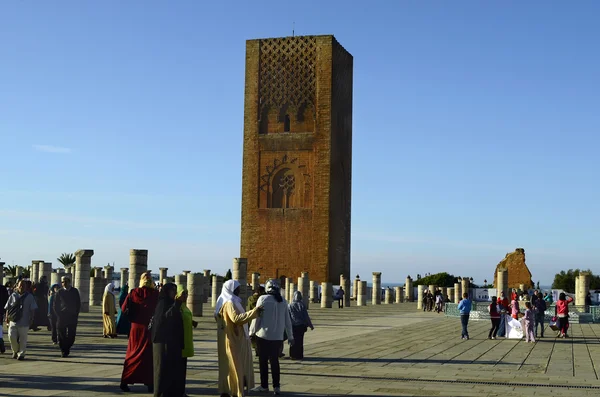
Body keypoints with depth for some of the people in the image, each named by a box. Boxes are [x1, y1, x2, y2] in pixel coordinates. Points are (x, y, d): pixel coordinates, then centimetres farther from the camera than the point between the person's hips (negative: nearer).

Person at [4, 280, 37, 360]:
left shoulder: (30, 297, 1)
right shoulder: (13, 296, 6)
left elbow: (33, 310, 2)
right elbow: (8, 308, 10)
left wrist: (31, 320, -3)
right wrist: (7, 317, 2)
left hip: (24, 322, -1)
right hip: (13, 321, 1)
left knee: (22, 339, 1)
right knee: (11, 336, -5)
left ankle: (21, 354, 12)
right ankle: (15, 351, 19)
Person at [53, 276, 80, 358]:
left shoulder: (75, 291, 7)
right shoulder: (59, 292, 4)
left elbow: (78, 304, 10)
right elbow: (55, 305, 6)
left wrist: (76, 314, 1)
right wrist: (58, 315, -4)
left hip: (72, 316, 1)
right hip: (62, 316, -1)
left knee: (71, 335, 1)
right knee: (61, 335, -2)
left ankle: (67, 348, 21)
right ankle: (63, 351, 8)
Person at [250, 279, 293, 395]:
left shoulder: (263, 299, -8)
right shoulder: (283, 301, 5)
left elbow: (257, 318, -9)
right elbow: (287, 320, 9)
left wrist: (252, 332, 1)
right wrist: (290, 336, 17)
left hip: (264, 335, -4)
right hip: (277, 337, 4)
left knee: (263, 361, 7)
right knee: (275, 361, 11)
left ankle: (264, 385, 12)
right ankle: (277, 386, 6)